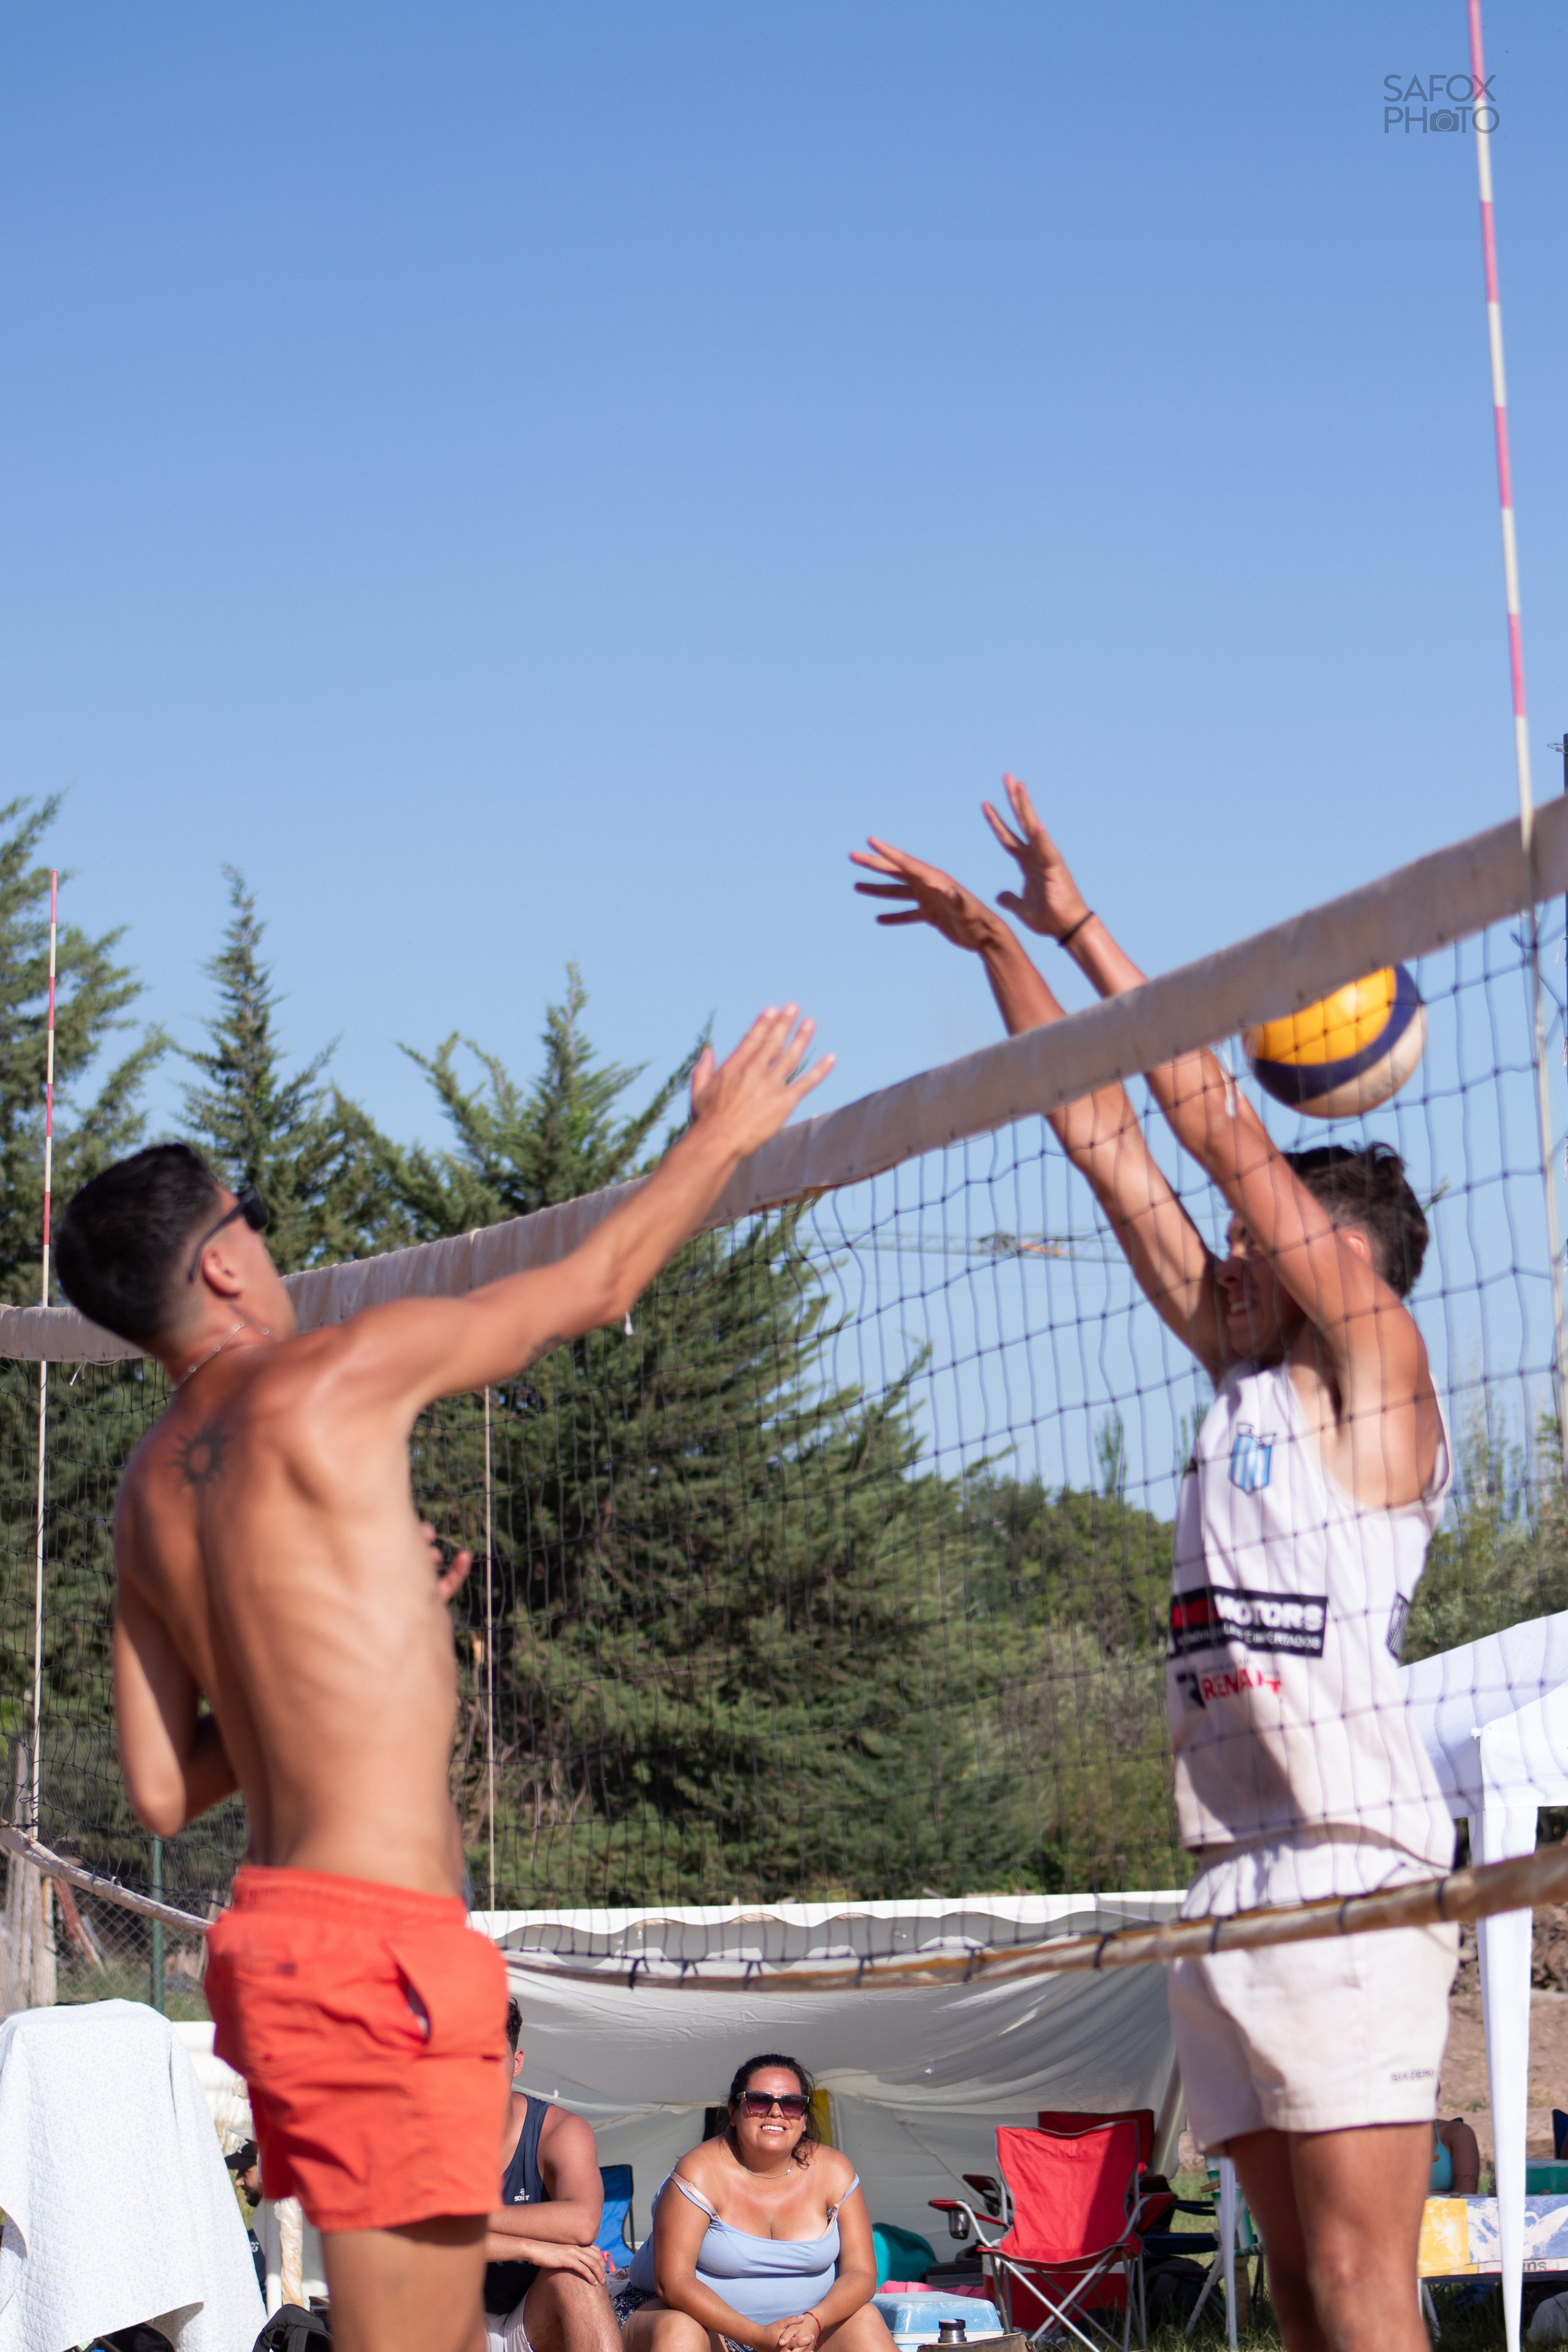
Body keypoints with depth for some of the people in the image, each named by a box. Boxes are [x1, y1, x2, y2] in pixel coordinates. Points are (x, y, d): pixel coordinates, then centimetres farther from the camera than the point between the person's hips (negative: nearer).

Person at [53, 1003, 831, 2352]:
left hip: (278, 1928, 9)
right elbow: (598, 1285, 4)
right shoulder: (328, 1382, -8)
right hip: (374, 1939, -9)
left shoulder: (150, 1493, 14)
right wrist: (723, 1135, 19)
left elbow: (163, 1795, 15)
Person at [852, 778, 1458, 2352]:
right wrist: (996, 945, 24)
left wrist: (1080, 930, 2)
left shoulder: (1374, 1364, 2)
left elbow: (1215, 1120, -3)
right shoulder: (1247, 1377, 20)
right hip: (1229, 1866, 8)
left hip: (1346, 1852, -8)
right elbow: (1104, 1137, 22)